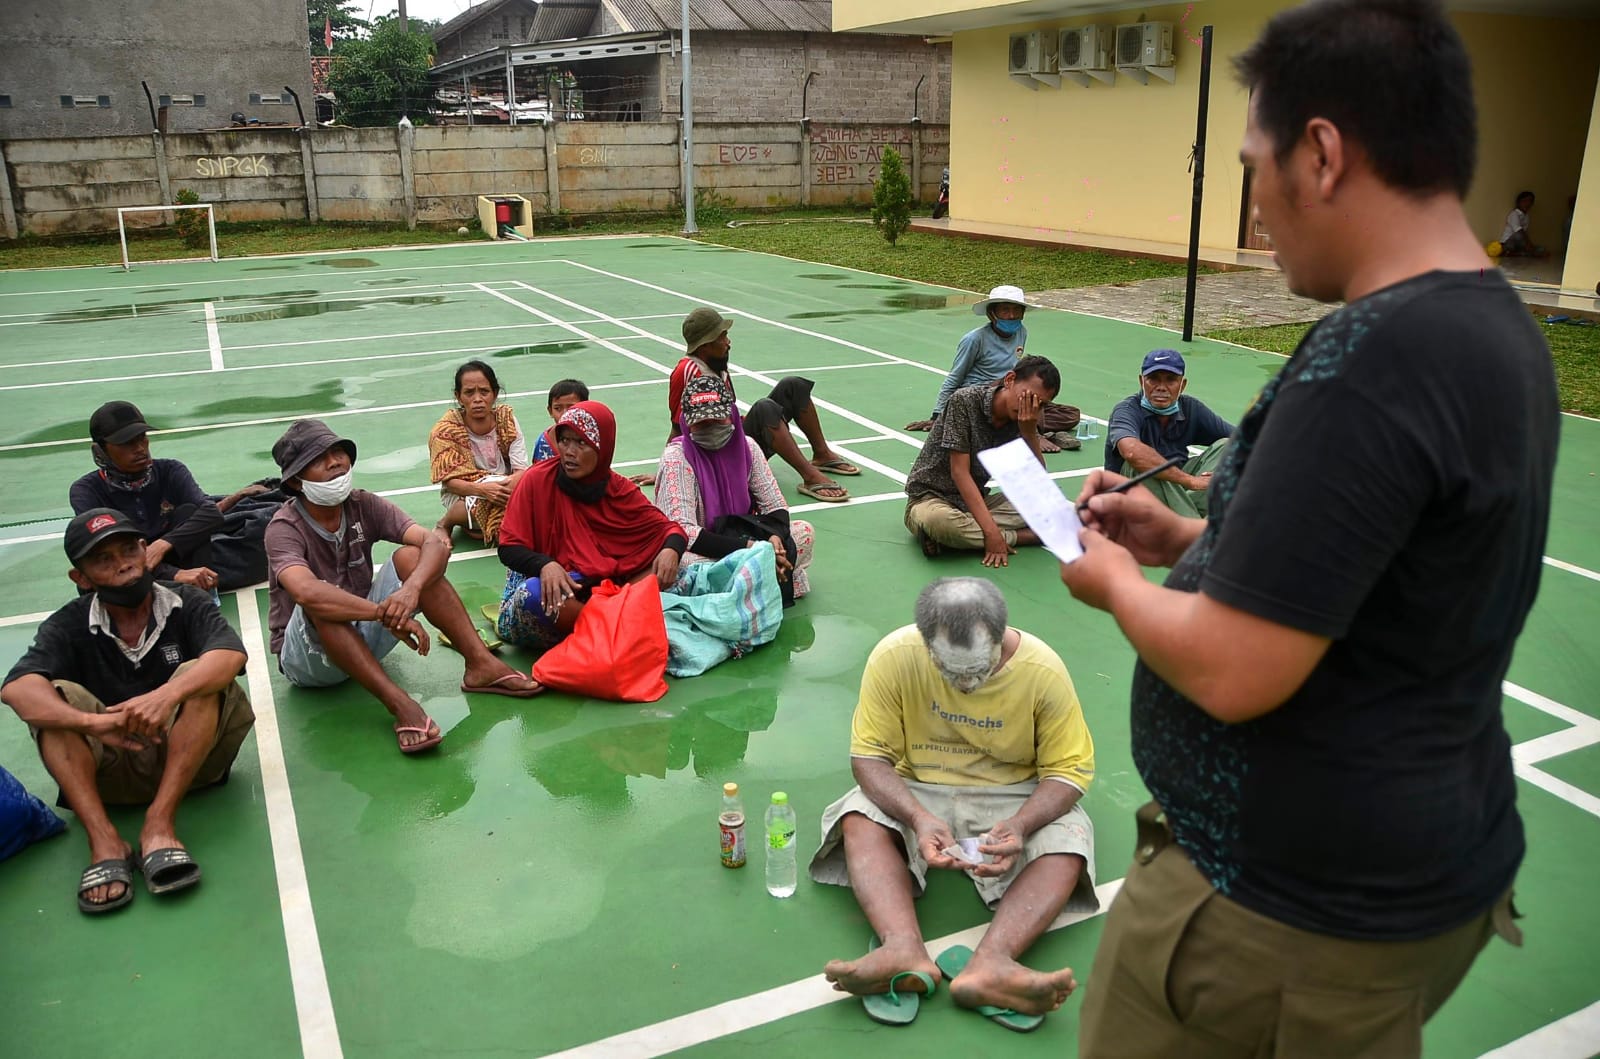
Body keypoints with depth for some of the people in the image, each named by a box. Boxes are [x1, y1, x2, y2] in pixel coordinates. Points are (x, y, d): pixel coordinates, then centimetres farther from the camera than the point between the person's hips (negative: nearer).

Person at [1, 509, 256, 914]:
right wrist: (94, 722, -41)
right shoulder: (68, 626, -2)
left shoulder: (185, 603, -4)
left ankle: (159, 825, -33)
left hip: (188, 758, -1)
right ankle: (104, 841, -33)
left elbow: (232, 653, -24)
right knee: (54, 697, -20)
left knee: (200, 676, -25)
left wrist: (167, 696, -44)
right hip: (109, 771, 1)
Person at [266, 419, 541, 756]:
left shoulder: (363, 505, -6)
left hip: (363, 637, 4)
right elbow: (306, 593, -40)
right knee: (321, 605, -36)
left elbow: (436, 542, -20)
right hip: (307, 658, -4)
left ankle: (481, 664, -22)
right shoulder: (284, 528, -18)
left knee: (410, 557, -16)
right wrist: (386, 613, -43)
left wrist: (411, 588, -40)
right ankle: (399, 704, -40)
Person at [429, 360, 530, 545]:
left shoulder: (506, 418, -5)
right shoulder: (446, 430, -12)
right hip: (463, 496, -3)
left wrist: (512, 482, -33)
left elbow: (522, 469, -7)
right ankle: (445, 524, -4)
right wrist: (482, 489, -34)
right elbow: (450, 481, -13)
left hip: (506, 488, 4)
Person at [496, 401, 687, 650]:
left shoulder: (619, 489, 1)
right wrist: (545, 565, -32)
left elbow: (670, 528, 2)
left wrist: (671, 549, -23)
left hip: (603, 591, 3)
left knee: (667, 568, -15)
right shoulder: (538, 480, -9)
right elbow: (508, 548, -10)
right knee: (534, 593, -37)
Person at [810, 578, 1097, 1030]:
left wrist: (1020, 826, -31)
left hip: (1013, 797, 0)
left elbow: (1068, 769, -11)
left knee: (1067, 847, -29)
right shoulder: (893, 656, -19)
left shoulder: (1044, 670, -19)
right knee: (859, 820, -28)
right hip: (916, 792, 1)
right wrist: (918, 818, -32)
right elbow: (870, 755, -14)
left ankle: (990, 962, -48)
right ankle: (904, 948, -47)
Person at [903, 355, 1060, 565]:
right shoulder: (964, 401, -18)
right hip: (929, 498, -5)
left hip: (977, 501, 6)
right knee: (939, 521, -41)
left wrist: (1029, 431, -22)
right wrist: (992, 531, -28)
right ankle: (1016, 537, -18)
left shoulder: (1024, 421, -2)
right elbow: (960, 472, -21)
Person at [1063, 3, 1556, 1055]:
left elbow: (1234, 672, -27)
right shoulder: (1503, 330, 2)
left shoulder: (1370, 358, -28)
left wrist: (1115, 579, -9)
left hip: (1286, 912, -8)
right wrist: (1186, 538, 7)